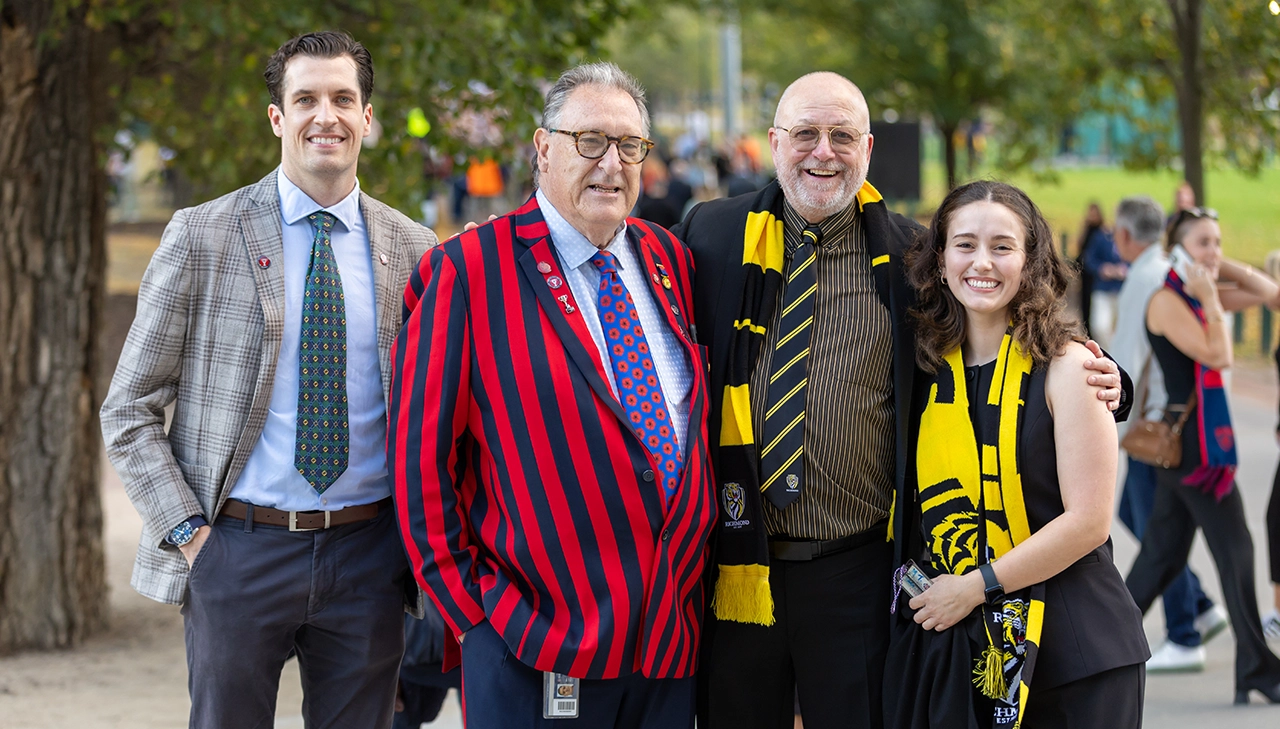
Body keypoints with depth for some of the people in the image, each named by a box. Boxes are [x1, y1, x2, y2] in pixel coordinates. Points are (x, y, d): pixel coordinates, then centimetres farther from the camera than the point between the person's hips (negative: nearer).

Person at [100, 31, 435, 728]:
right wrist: (187, 531, -9)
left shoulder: (413, 250, 6)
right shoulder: (201, 238, -2)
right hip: (238, 551, -2)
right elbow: (128, 410, 0)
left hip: (367, 557, 2)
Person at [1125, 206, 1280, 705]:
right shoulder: (1167, 301, -13)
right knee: (1234, 549, -5)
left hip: (1200, 435, 9)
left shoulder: (1199, 298, 12)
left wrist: (1219, 269, 5)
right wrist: (1210, 298, -14)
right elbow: (1218, 355, -21)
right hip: (1191, 436, -9)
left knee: (1163, 553, 12)